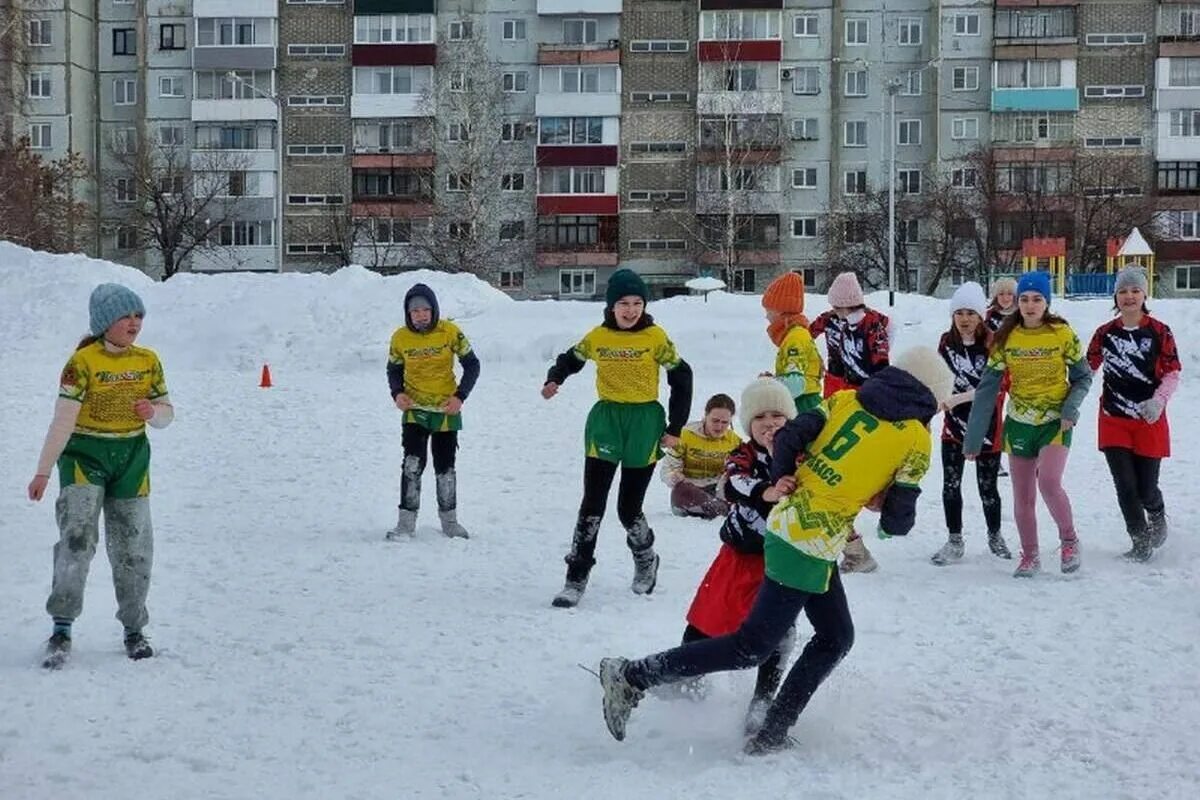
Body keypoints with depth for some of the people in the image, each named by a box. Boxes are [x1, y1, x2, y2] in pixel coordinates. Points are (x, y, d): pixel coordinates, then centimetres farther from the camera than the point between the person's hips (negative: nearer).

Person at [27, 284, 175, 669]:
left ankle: (134, 629, 22)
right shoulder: (83, 362, -11)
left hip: (132, 459, 4)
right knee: (77, 538, -19)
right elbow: (63, 419, -15)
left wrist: (153, 412, -15)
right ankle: (62, 629, -16)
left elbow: (167, 412, 9)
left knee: (133, 547, 8)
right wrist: (43, 471, -17)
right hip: (84, 456, -4)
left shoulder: (148, 361, 2)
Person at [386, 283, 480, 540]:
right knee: (413, 464, -13)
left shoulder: (450, 332, -10)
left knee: (445, 467, 9)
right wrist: (397, 393, -10)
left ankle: (449, 520, 26)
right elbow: (394, 370, 9)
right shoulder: (400, 338, -6)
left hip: (446, 410, 0)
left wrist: (460, 396, -12)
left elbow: (472, 365, -2)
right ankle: (406, 521, -4)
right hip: (414, 410, 0)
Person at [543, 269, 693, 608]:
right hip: (605, 419, 2)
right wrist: (554, 380, -6)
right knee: (592, 504, -4)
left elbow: (681, 377, 1)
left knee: (629, 508, 2)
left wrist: (675, 428, -2)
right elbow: (571, 359, 17)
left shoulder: (655, 336, -6)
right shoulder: (597, 337, 1)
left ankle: (646, 560, 33)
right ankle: (576, 578, 2)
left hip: (644, 423, -2)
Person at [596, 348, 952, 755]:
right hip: (810, 547, -8)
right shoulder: (916, 439, -3)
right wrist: (894, 522, 18)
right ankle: (633, 676, -2)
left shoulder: (845, 399, 11)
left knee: (836, 636, 18)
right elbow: (898, 518, -4)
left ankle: (772, 733, 19)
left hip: (784, 523, 8)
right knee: (753, 646, -1)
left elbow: (788, 438, 2)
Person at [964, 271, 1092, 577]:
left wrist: (1072, 406, -18)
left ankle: (1069, 540, 1)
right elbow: (987, 388, -2)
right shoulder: (1006, 337, -3)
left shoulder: (1062, 334, -8)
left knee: (1048, 481, -23)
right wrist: (973, 437, -4)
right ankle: (1030, 556, 24)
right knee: (1023, 497, 7)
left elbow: (1083, 377, 2)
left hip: (1055, 422, -3)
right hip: (1019, 424, 3)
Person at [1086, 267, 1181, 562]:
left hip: (1150, 420, -2)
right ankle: (1141, 542, 19)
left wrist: (1158, 401, -20)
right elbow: (1087, 369, 9)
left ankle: (1157, 516, 38)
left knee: (1146, 489, 2)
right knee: (1126, 487, -1)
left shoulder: (1159, 333, -6)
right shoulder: (1105, 333, 2)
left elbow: (1172, 373, -4)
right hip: (1113, 421, 2)